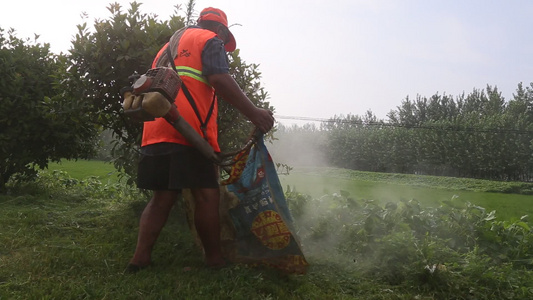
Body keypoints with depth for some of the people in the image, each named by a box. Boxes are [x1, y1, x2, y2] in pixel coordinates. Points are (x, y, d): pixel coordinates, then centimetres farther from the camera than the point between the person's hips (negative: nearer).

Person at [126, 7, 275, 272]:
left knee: (162, 197, 9)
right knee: (207, 196, -3)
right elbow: (220, 80, -10)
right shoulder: (211, 40, 8)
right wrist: (253, 113, -13)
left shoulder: (167, 47, 33)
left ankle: (140, 257, 5)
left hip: (154, 131, 8)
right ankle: (215, 260, 1)